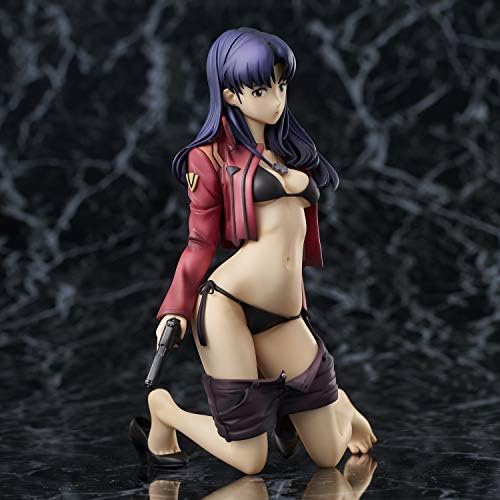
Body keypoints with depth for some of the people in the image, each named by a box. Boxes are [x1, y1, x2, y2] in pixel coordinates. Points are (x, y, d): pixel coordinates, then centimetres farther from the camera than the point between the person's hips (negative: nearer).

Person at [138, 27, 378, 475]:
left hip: (285, 318, 6)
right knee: (250, 463, 1)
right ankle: (163, 406, 24)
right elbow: (201, 242, -1)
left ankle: (339, 404, 42)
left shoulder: (291, 148, 17)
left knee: (330, 457, 7)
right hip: (227, 308, -5)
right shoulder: (212, 156, -1)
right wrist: (176, 310, -9)